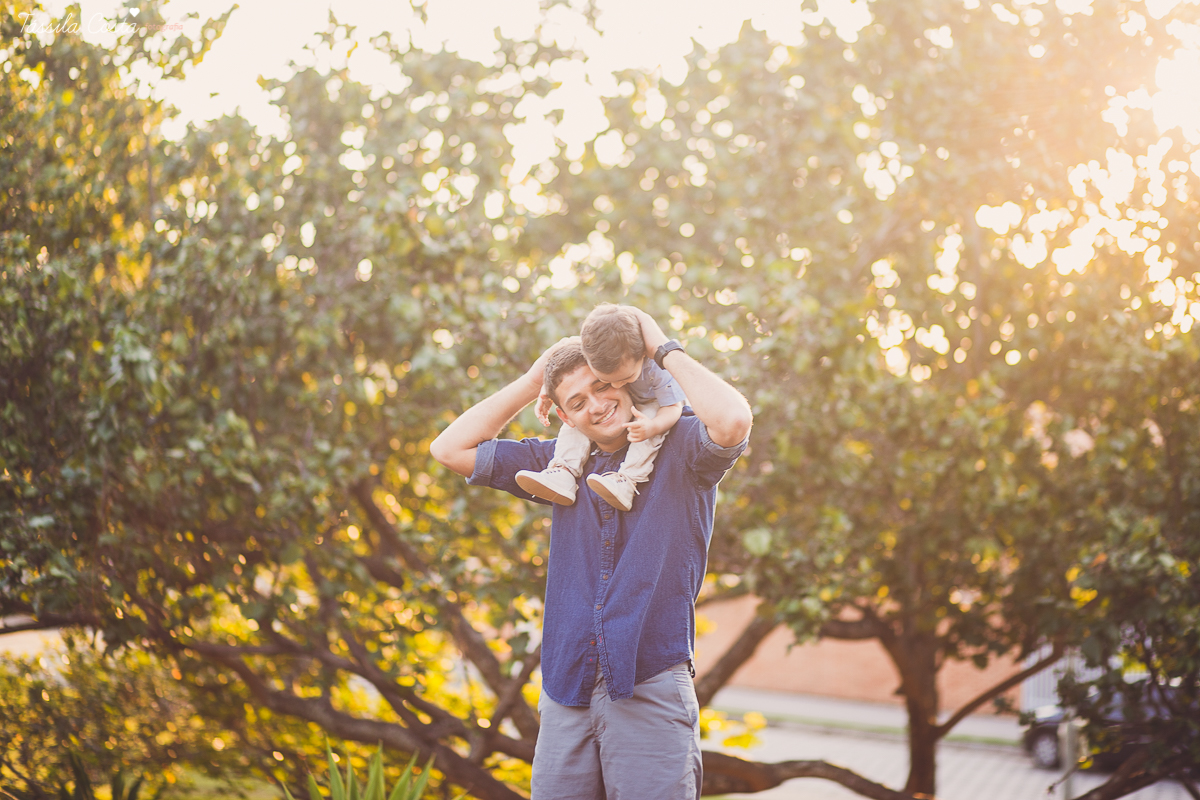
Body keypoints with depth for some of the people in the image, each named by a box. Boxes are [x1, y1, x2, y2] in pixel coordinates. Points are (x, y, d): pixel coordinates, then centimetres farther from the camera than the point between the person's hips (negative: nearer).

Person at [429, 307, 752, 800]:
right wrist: (531, 382, 12)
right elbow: (450, 449, 15)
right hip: (565, 692, 5)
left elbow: (732, 422, -23)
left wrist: (664, 349, -9)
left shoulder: (679, 448, 1)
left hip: (649, 690, -4)